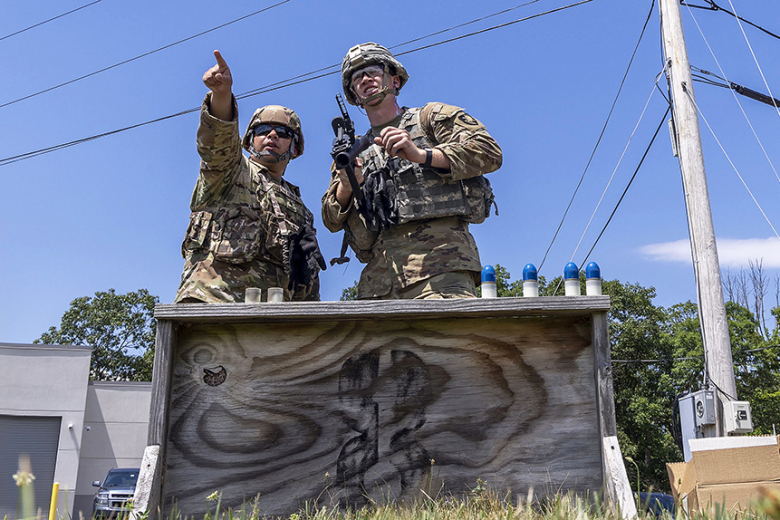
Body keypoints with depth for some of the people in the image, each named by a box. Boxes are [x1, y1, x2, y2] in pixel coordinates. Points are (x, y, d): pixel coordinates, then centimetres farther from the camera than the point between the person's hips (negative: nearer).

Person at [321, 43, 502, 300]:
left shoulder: (432, 116, 17)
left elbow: (489, 152, 2)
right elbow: (332, 221, 19)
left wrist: (421, 155, -11)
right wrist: (346, 186, -4)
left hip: (439, 263, -4)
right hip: (378, 274, 4)